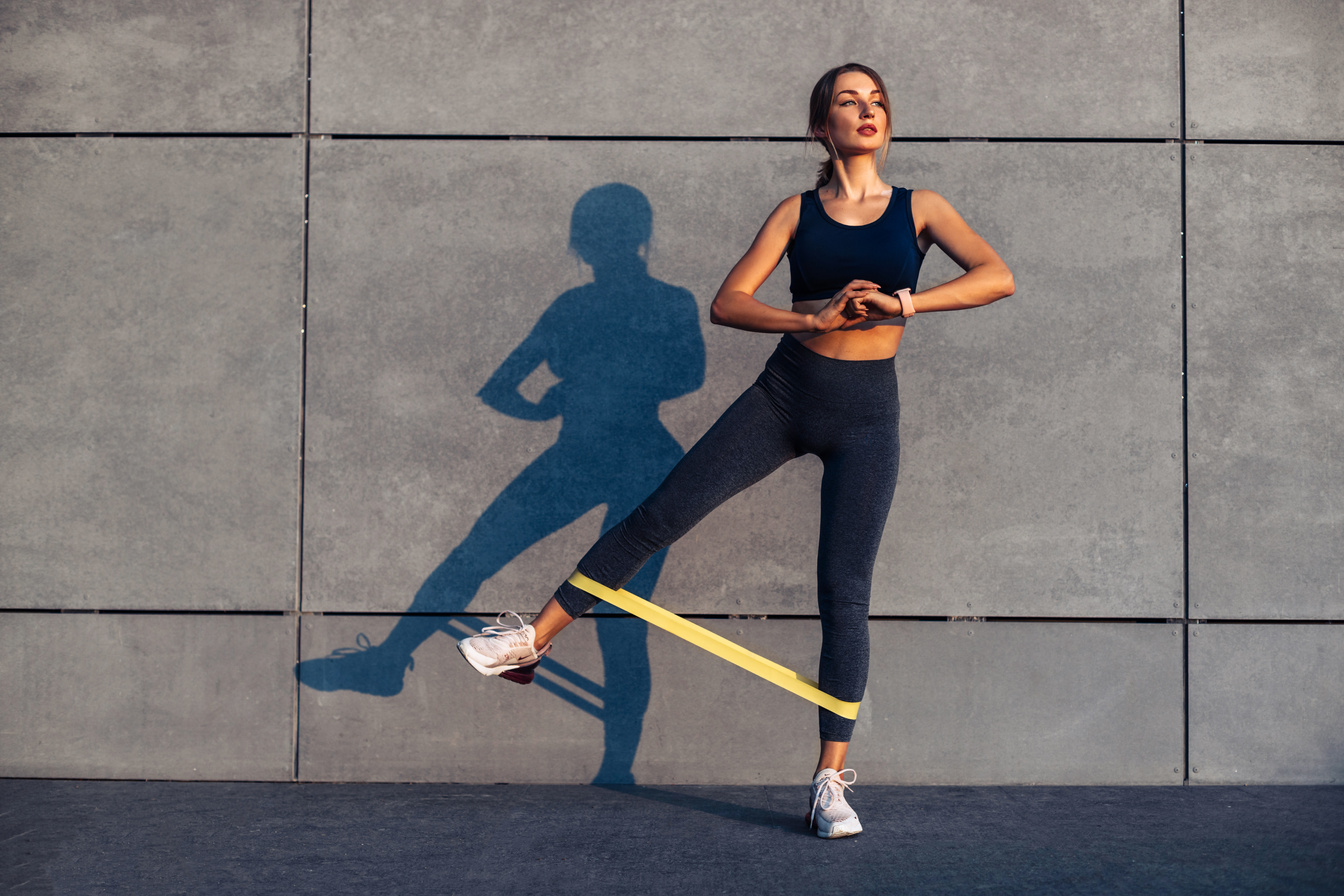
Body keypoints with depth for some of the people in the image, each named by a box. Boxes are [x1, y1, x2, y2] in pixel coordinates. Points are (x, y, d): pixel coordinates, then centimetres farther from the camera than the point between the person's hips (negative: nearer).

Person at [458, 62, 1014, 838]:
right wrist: (816, 316, -19)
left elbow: (999, 277, -10)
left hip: (865, 416, -1)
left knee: (844, 592, -3)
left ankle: (832, 779, 6)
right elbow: (727, 303, -6)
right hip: (784, 393, 1)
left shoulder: (920, 209, 4)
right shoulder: (797, 213, 4)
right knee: (660, 515, -5)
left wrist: (904, 302, -20)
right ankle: (534, 640, 7)